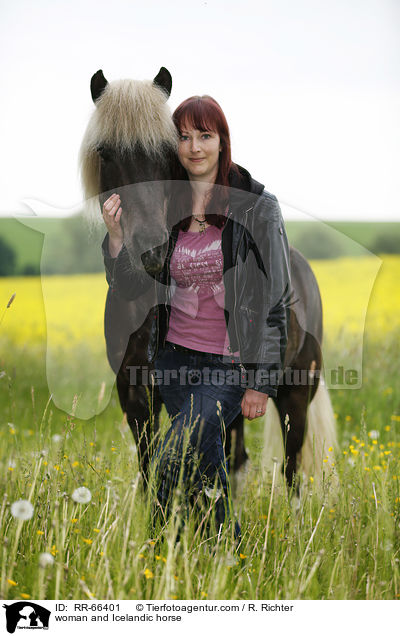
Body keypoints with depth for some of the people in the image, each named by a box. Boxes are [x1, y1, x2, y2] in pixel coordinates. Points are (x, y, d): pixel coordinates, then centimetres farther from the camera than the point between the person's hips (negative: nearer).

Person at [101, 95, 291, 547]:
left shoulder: (257, 207, -7)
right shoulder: (165, 209, 6)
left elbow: (275, 297, -6)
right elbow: (130, 289, 9)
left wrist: (261, 381, -9)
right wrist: (116, 237, -9)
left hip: (229, 364, -5)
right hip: (175, 355, 5)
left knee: (170, 467, -18)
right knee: (204, 465, 12)